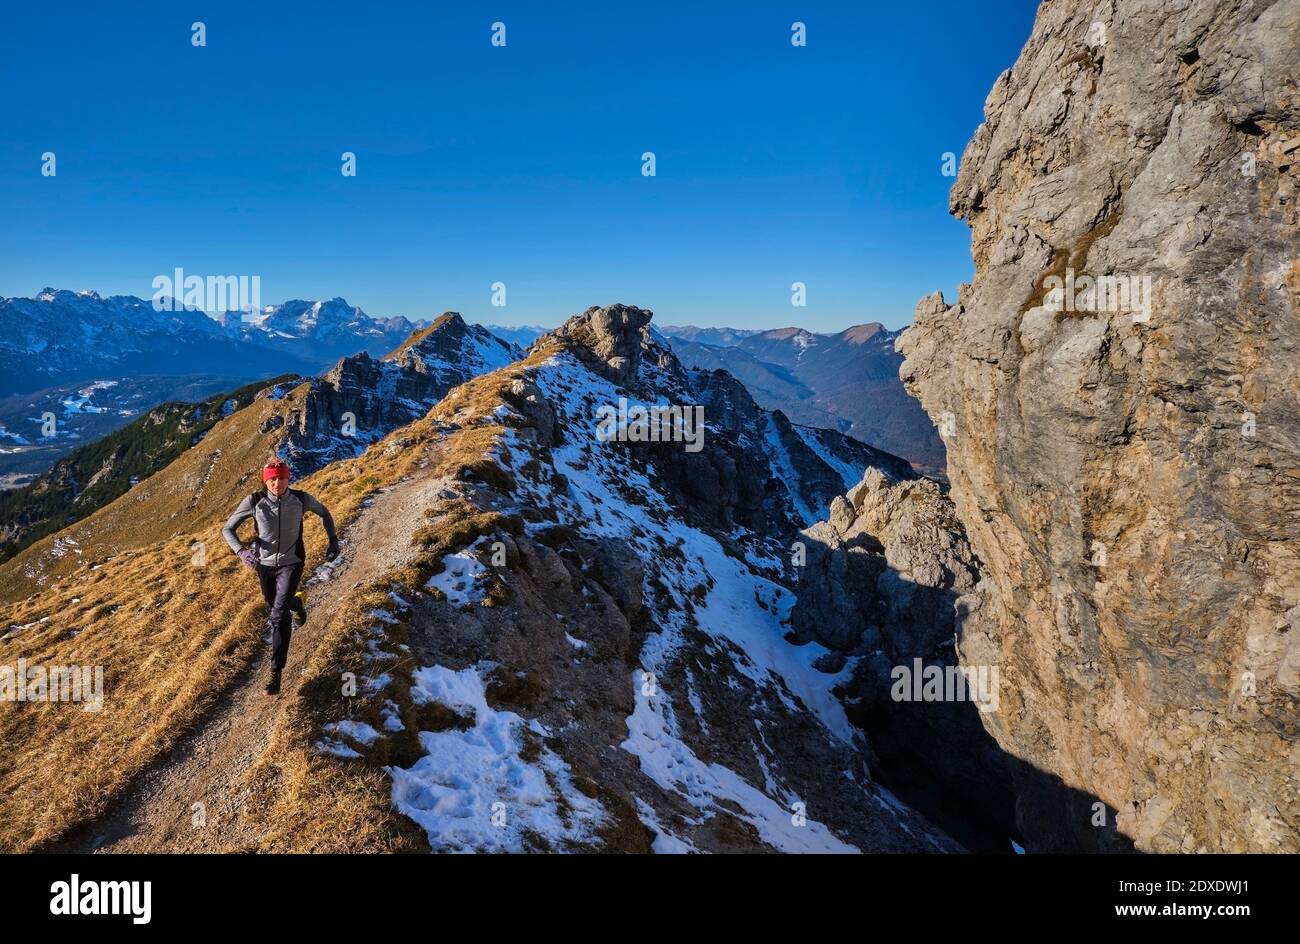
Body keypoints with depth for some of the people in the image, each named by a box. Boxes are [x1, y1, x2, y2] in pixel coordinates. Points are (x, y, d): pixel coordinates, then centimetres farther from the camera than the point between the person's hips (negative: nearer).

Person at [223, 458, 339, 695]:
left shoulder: (300, 499, -17)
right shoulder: (254, 501, -17)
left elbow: (323, 512, 5)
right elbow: (227, 529, -9)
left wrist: (333, 540, -5)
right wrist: (241, 551, -28)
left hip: (291, 563, -3)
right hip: (264, 563, 3)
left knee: (279, 614, -17)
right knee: (274, 604, 26)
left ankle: (276, 672, -10)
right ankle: (297, 603, 64)